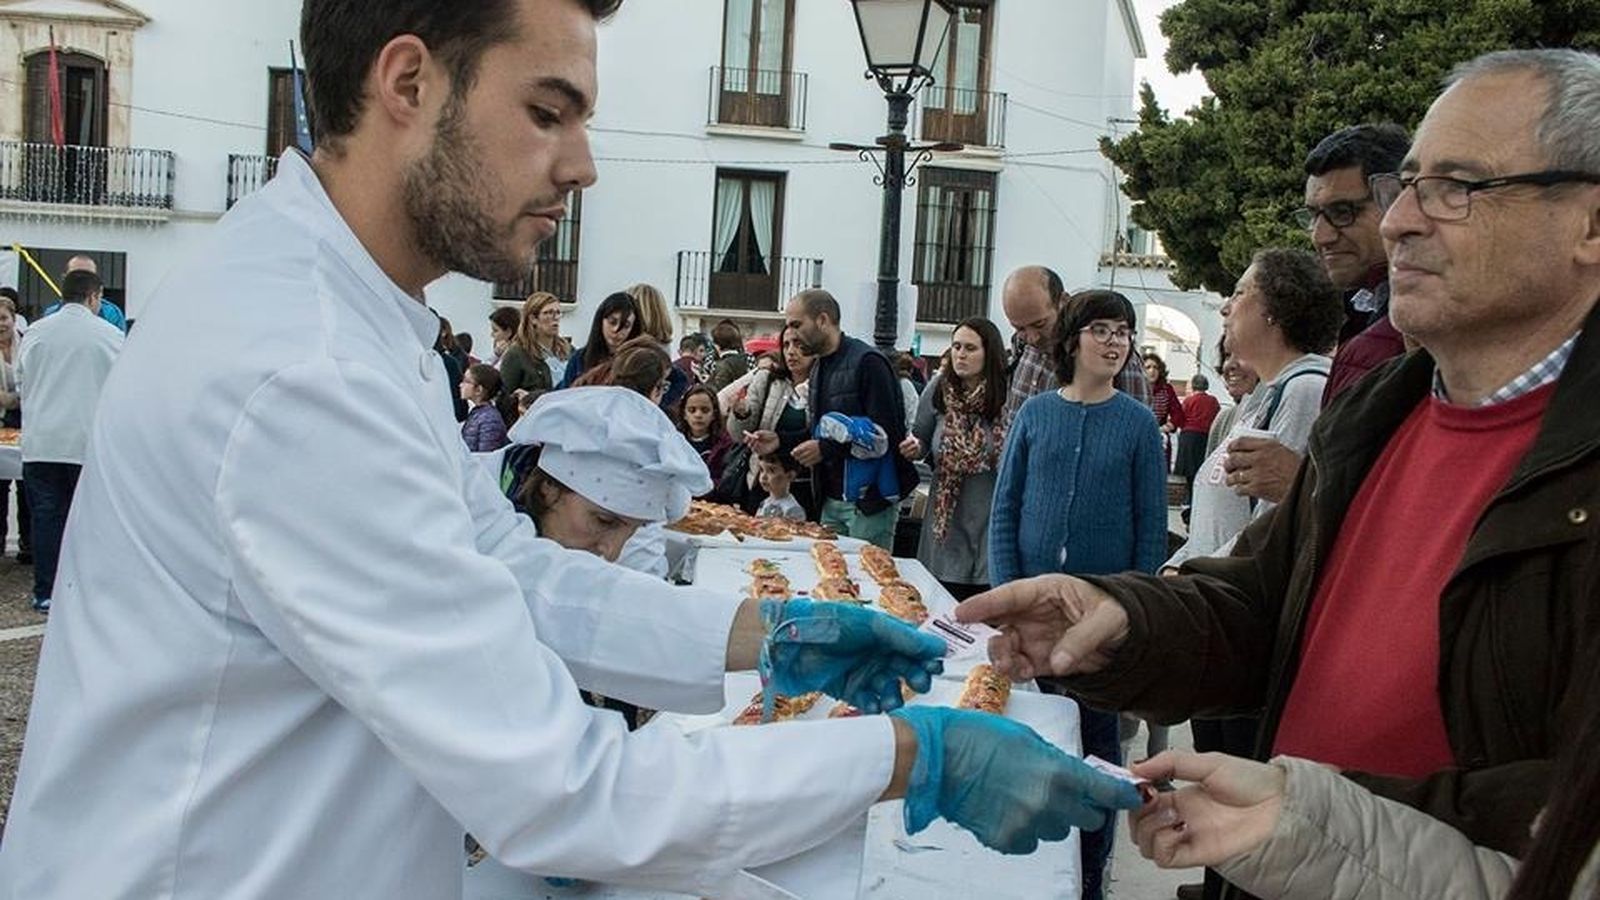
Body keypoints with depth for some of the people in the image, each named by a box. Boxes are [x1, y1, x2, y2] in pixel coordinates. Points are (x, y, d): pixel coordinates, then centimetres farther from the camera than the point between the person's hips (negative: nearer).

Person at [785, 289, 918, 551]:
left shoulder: (867, 362, -12)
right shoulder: (819, 369, 16)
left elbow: (885, 433, -19)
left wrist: (826, 449, -19)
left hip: (870, 501, -8)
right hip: (832, 501, 8)